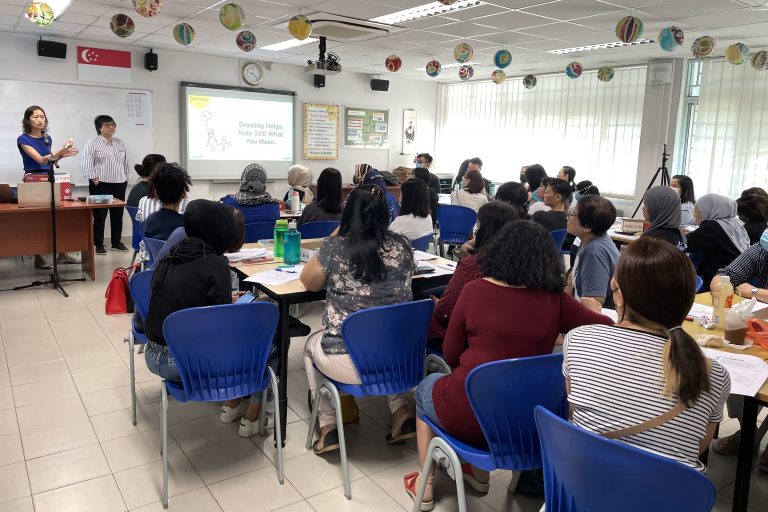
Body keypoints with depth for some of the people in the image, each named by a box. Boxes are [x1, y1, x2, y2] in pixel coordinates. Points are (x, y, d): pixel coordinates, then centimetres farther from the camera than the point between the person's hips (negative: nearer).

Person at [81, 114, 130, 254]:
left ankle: (117, 242, 20)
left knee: (118, 214, 10)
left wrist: (126, 177, 13)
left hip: (119, 184, 5)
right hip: (100, 184, -5)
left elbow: (125, 162, 20)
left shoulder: (120, 143, 14)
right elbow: (87, 164, -9)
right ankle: (99, 244, 7)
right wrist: (95, 180, -14)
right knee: (100, 215, -1)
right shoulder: (92, 143, -4)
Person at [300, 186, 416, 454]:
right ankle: (401, 413, 23)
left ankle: (328, 427, 24)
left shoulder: (333, 247, -9)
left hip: (348, 363, -3)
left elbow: (308, 282, 9)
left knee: (311, 345, 30)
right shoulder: (402, 246, -1)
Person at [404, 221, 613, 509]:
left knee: (427, 387, 31)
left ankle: (424, 484, 36)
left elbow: (450, 356, -2)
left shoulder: (474, 291, -12)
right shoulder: (555, 299, -8)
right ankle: (479, 472, 44)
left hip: (471, 414, -3)